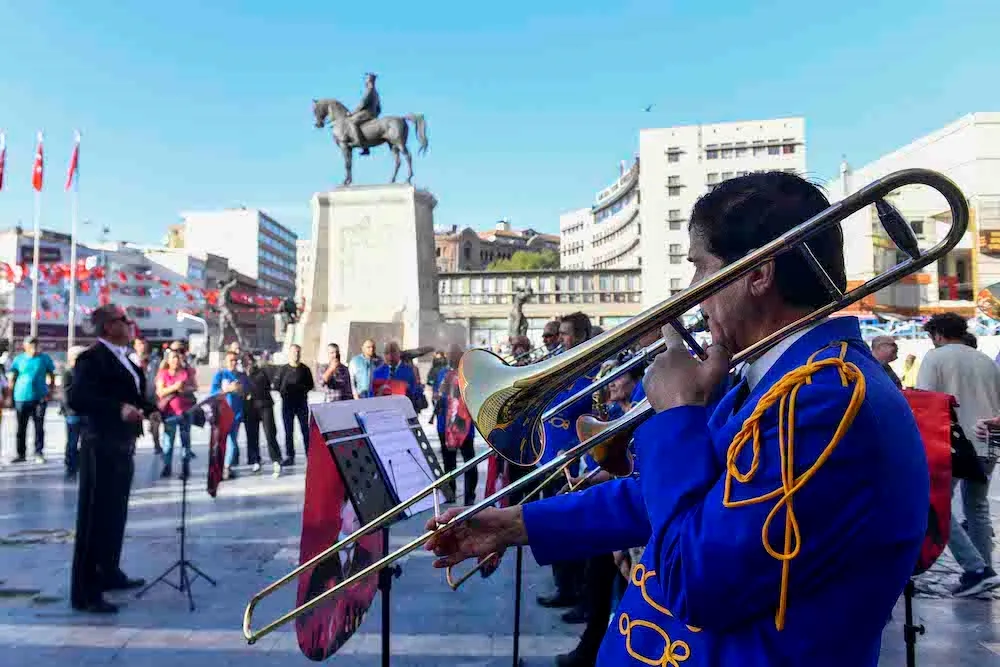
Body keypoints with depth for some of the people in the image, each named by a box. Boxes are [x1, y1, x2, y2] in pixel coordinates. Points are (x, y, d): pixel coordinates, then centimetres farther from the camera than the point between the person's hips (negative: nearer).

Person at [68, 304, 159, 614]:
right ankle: (84, 592, 6)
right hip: (100, 446, -9)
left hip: (122, 445, 9)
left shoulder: (123, 359, 13)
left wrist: (149, 409, 1)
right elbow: (76, 398, -26)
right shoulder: (91, 357, -15)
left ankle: (109, 573, 34)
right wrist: (118, 409, -35)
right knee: (94, 517, -2)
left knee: (115, 514, 19)